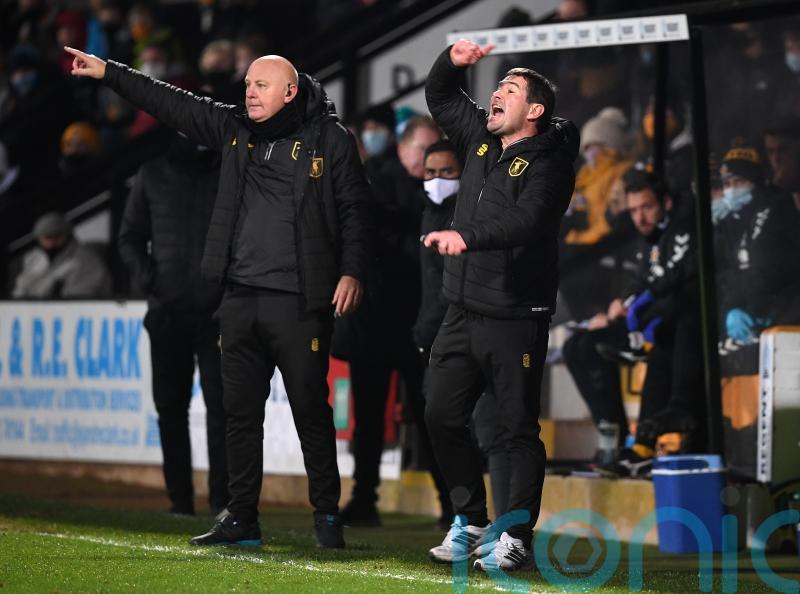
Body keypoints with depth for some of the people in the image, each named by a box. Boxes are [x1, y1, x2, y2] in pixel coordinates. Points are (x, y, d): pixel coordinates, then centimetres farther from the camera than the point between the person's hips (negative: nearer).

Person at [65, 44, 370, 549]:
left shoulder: (329, 139, -1)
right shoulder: (235, 129, 12)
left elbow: (354, 209, -1)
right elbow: (171, 102, 14)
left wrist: (352, 272, -10)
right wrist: (109, 73, 12)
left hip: (300, 300, -5)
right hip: (241, 299, 5)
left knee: (311, 409, -2)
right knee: (240, 411, 7)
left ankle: (327, 516, 8)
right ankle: (242, 520, 13)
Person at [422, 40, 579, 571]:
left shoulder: (547, 163, -11)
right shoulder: (481, 140, 13)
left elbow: (527, 221, -28)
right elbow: (440, 98, 25)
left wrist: (467, 237, -42)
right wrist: (453, 62, 4)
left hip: (514, 318, -8)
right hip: (462, 312, 8)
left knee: (520, 428, -3)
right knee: (443, 418, 8)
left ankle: (517, 537, 0)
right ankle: (472, 522, 19)